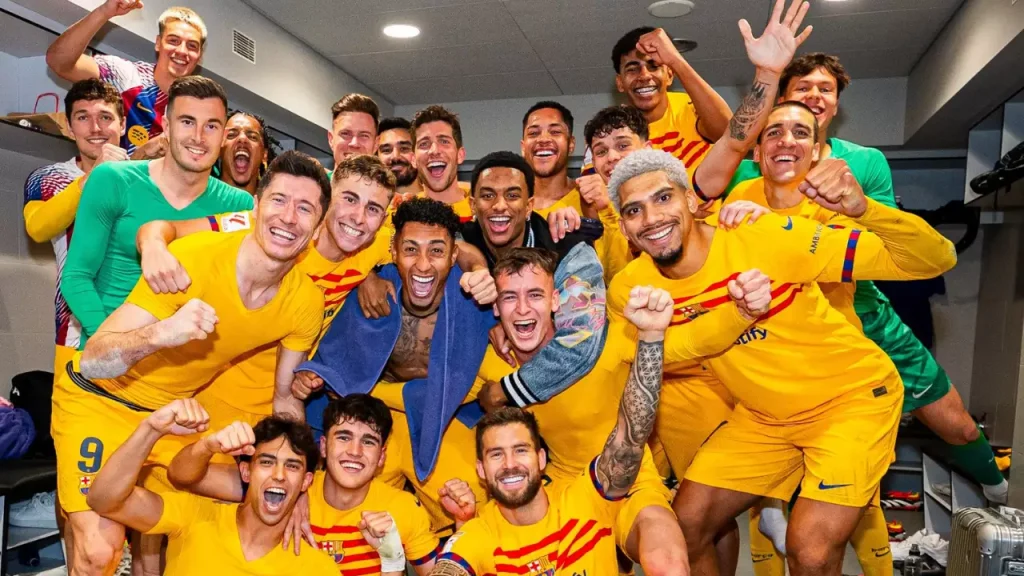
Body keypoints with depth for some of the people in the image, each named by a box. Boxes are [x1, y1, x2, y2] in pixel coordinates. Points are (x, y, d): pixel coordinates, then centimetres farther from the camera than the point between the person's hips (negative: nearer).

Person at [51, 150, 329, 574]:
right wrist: (160, 334, -47)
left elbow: (286, 398, 0)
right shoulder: (193, 257, -28)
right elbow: (92, 363, -26)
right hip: (100, 400, -4)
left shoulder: (306, 301, -14)